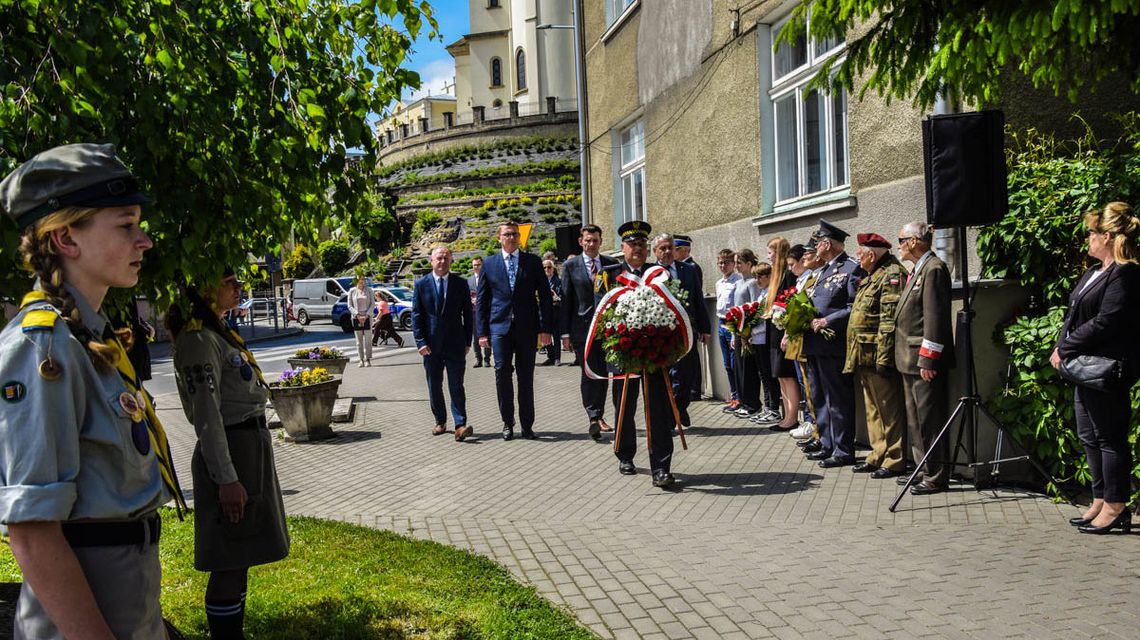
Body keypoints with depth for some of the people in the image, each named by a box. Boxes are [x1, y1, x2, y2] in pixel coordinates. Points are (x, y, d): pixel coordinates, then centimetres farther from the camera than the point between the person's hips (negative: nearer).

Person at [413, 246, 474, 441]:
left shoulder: (461, 284, 5)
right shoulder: (421, 284, 4)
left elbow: (467, 314, 7)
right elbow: (416, 315, 2)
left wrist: (467, 341, 2)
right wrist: (420, 342, -6)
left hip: (455, 344, -1)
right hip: (431, 344, 1)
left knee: (456, 386, -6)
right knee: (434, 386, 9)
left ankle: (460, 425, -10)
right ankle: (440, 422, 21)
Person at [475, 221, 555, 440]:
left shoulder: (533, 262, 6)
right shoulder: (489, 264, 8)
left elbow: (545, 296, 5)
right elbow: (481, 300, 8)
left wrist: (546, 328, -3)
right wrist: (482, 332, 2)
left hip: (527, 327, 0)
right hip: (500, 326, 0)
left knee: (526, 377, 5)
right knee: (502, 372, -6)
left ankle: (527, 425, 14)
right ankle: (507, 423, 8)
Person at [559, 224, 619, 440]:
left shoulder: (612, 264, 9)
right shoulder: (570, 266, 3)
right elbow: (565, 300, 2)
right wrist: (565, 333, -3)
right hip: (582, 327, -2)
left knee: (603, 374, 7)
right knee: (589, 373, -9)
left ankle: (599, 416, 19)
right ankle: (593, 417, -9)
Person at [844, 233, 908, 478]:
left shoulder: (892, 275, -13)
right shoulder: (872, 276, 19)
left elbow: (889, 321, -20)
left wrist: (883, 358, -24)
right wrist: (855, 356, 21)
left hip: (878, 356, -10)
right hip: (865, 357, 10)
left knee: (888, 409, -3)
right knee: (874, 409, 15)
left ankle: (895, 460, 4)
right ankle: (879, 455, 24)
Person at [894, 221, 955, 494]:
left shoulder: (934, 269, -14)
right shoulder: (916, 271, 16)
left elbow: (935, 317, -20)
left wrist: (927, 359, -22)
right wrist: (909, 357, 18)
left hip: (926, 361, -10)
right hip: (910, 359, 10)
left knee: (929, 420, -3)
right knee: (916, 419, 17)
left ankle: (936, 477, 4)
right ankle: (923, 469, 27)